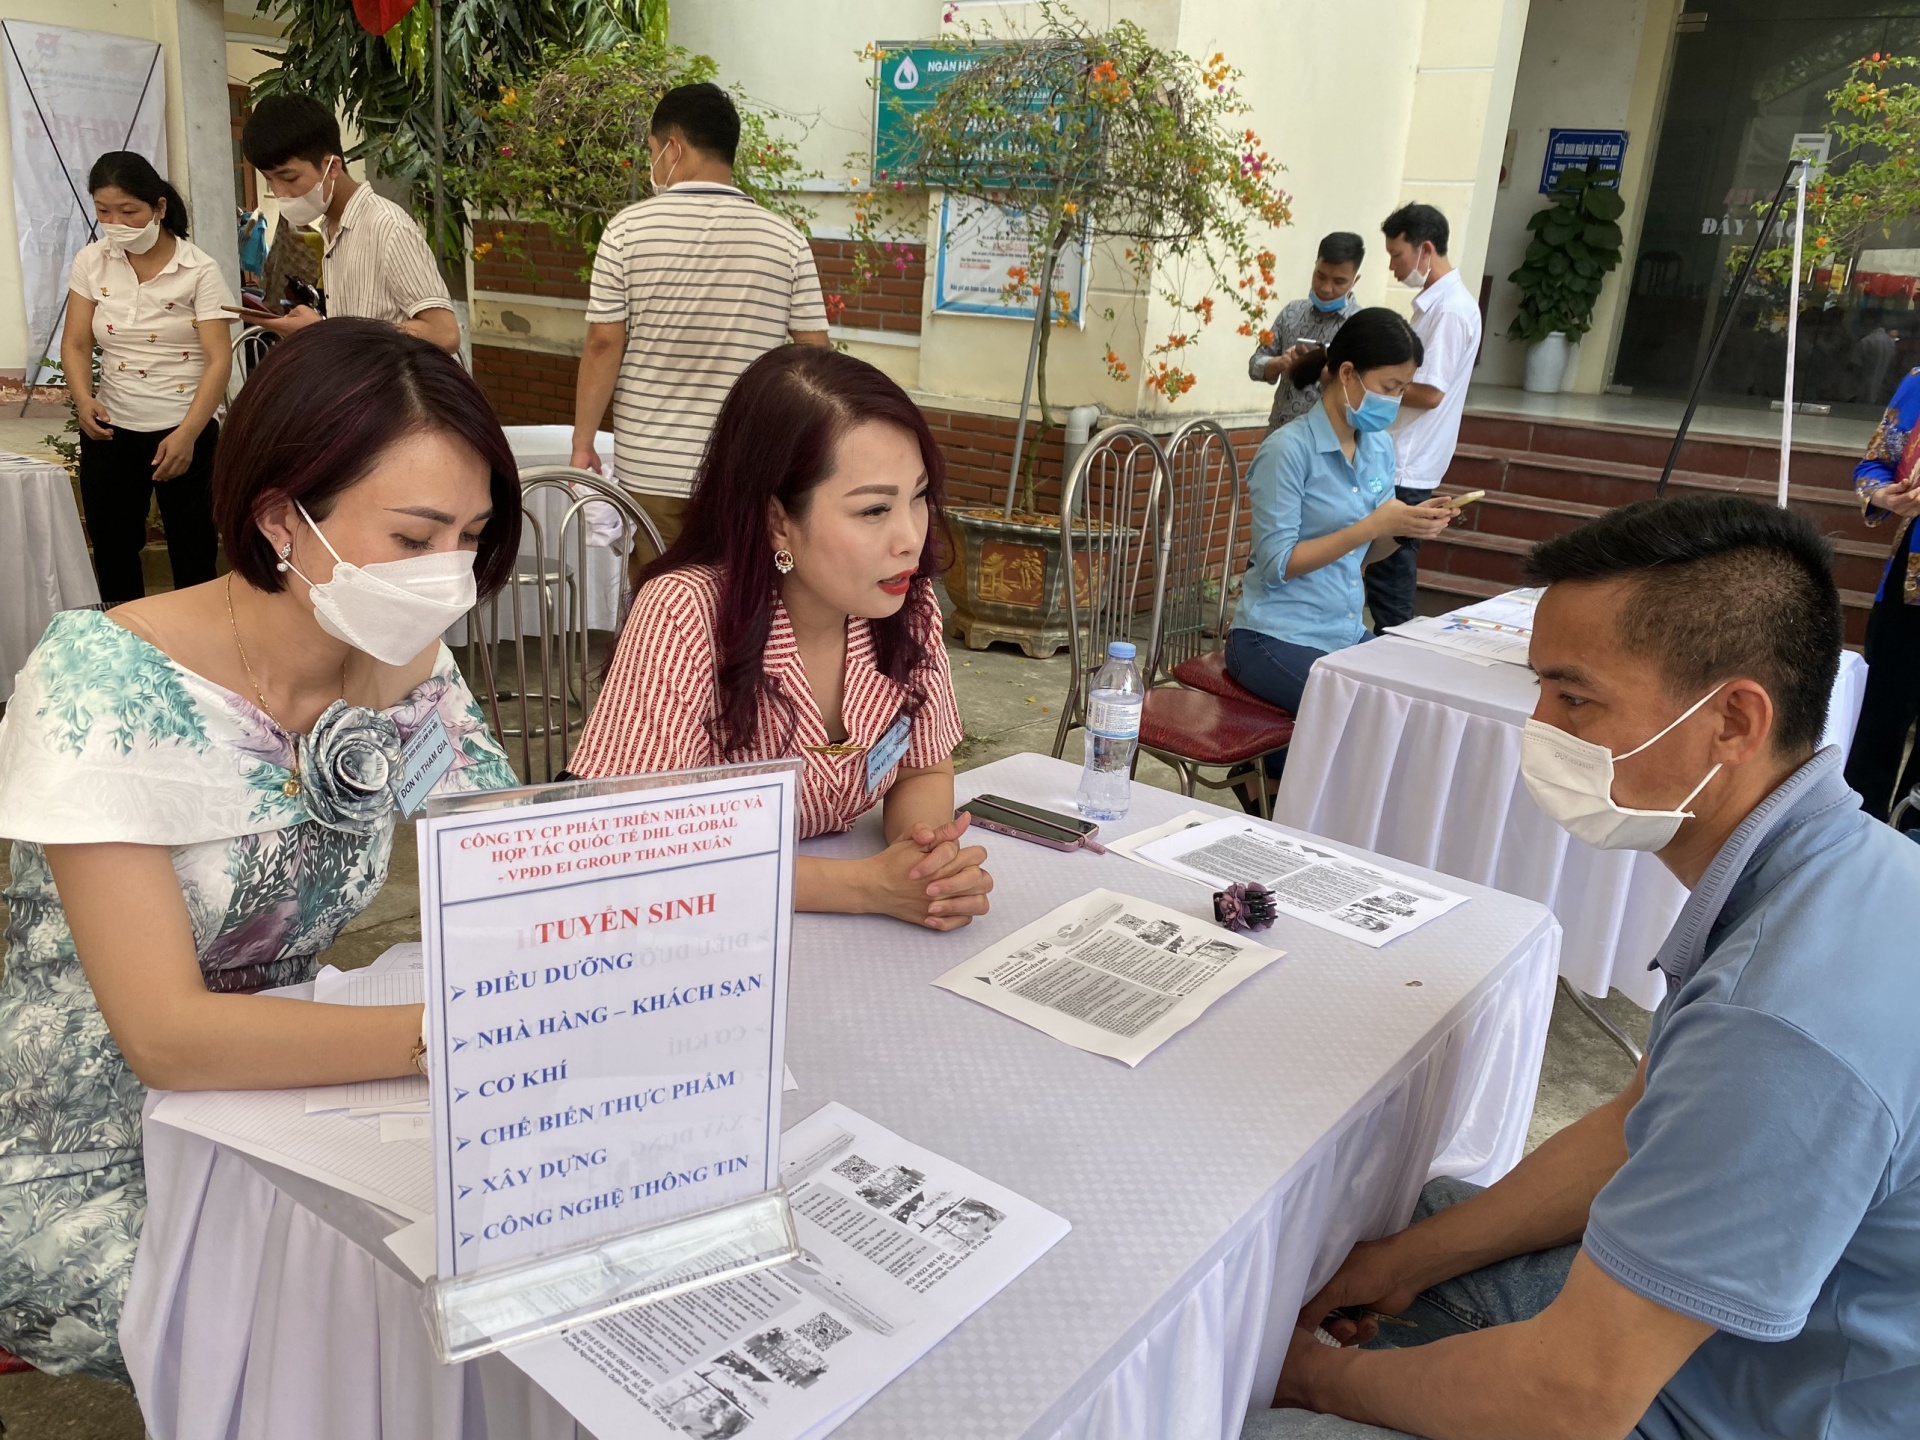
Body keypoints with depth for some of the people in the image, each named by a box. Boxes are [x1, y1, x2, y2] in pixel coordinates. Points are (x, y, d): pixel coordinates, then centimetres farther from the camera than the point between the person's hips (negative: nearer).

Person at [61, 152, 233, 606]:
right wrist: (83, 399, -16)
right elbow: (76, 343, 4)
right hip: (110, 432, 4)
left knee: (193, 553, 4)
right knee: (111, 551, 11)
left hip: (185, 433, -4)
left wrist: (186, 435, -22)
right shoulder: (90, 263, 3)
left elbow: (218, 359, -14)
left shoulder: (199, 269, -8)